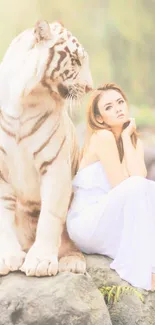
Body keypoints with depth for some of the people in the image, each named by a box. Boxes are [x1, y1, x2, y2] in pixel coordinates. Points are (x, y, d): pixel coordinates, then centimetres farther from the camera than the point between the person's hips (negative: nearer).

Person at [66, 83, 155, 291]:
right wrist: (125, 138, -14)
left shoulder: (133, 139, 9)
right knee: (136, 187, -30)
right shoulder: (103, 137, -13)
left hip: (113, 224, 8)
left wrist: (127, 137, -8)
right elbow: (122, 186, -18)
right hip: (86, 224, -7)